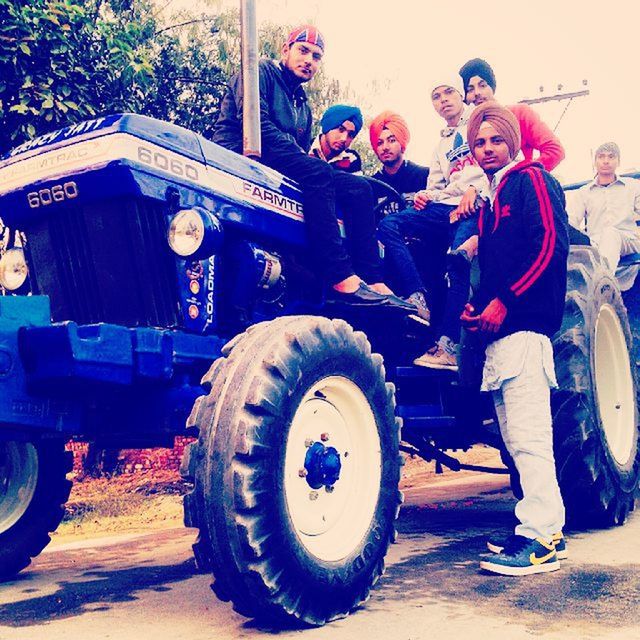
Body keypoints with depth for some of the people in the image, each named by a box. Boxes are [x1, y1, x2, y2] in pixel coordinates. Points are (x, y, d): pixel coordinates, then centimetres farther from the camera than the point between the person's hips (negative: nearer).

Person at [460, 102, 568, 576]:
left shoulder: (532, 180, 0)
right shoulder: (492, 199, 25)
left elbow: (550, 248, -13)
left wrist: (504, 302, -17)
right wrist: (477, 305, 8)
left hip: (523, 324, -9)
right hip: (500, 330, 10)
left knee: (528, 436, -11)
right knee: (517, 438, 11)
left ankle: (540, 540, -7)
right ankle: (545, 527, 19)